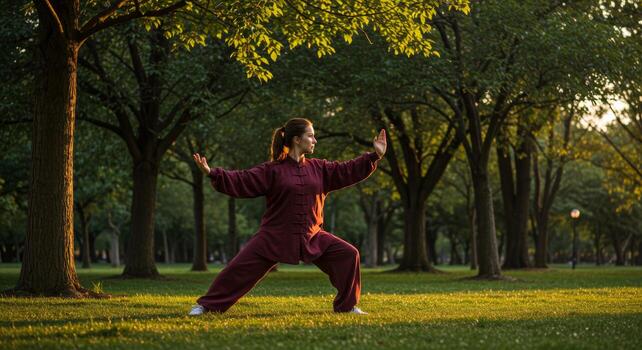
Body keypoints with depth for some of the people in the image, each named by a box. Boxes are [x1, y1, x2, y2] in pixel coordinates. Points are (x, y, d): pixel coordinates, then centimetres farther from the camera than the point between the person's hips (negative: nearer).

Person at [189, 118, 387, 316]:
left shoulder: (319, 168, 6)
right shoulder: (272, 170, -7)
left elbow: (347, 171, 7)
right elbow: (240, 182, -11)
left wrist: (375, 156, -1)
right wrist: (212, 173, -23)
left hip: (312, 238, 4)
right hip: (274, 238, -4)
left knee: (348, 255, -7)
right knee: (240, 268, -8)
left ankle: (347, 306, 8)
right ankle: (205, 305, 7)